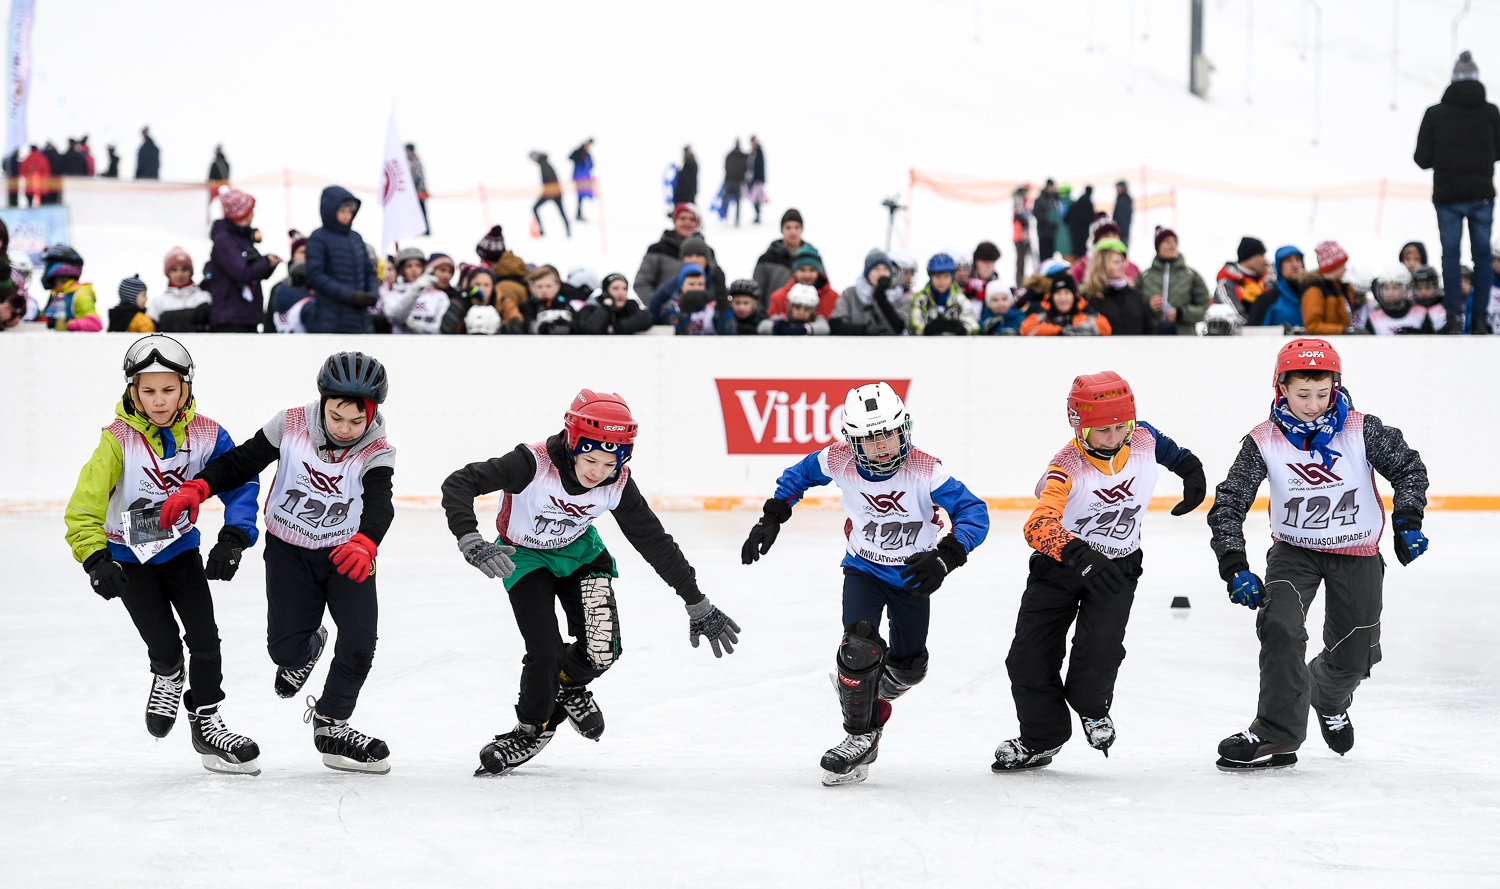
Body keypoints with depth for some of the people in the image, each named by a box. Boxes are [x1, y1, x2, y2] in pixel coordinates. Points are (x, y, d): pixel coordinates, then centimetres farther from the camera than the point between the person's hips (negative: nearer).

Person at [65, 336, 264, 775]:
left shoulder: (206, 434, -14)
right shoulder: (118, 441, -22)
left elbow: (241, 485, -10)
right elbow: (84, 506, -24)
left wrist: (233, 540, -24)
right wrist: (96, 560, -36)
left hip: (181, 547, 2)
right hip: (128, 555, -2)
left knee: (204, 635, -6)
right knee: (164, 645, -8)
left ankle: (207, 722, 11)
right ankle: (168, 677, 29)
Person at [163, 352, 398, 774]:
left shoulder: (376, 453, -18)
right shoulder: (291, 426, -15)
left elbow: (379, 504, -34)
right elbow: (240, 462, -7)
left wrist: (364, 544, -55)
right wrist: (196, 489, -23)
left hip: (346, 553, 0)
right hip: (288, 549, 0)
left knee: (359, 642, -11)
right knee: (286, 647, -9)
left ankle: (330, 724, 15)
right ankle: (306, 651, 32)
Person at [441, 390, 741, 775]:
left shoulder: (617, 484, -22)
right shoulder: (535, 464, -35)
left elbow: (654, 541, -10)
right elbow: (458, 485, -39)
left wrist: (697, 604, -6)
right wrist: (471, 541, -53)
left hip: (579, 552, 3)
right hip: (525, 556, -3)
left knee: (602, 650, -12)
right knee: (545, 652, -16)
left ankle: (568, 685, 24)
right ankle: (531, 729, 13)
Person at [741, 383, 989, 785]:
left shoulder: (924, 469, -28)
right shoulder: (840, 461, -20)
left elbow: (974, 512, -30)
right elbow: (800, 474, 2)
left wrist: (945, 556, -43)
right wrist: (772, 518, -2)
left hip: (912, 573, 0)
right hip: (863, 568, 0)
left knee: (907, 665, 9)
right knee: (860, 645, -22)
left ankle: (872, 692, 44)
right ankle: (861, 736, -7)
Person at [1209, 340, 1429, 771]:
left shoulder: (1361, 431, -18)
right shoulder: (1264, 443, -17)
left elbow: (1408, 467, -4)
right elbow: (1228, 504, -15)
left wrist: (1407, 522, -15)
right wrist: (1235, 568, -24)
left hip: (1357, 554, 1)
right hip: (1294, 550, 0)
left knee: (1352, 655, 6)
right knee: (1280, 628, -24)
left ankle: (1329, 702, 43)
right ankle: (1277, 735, -16)